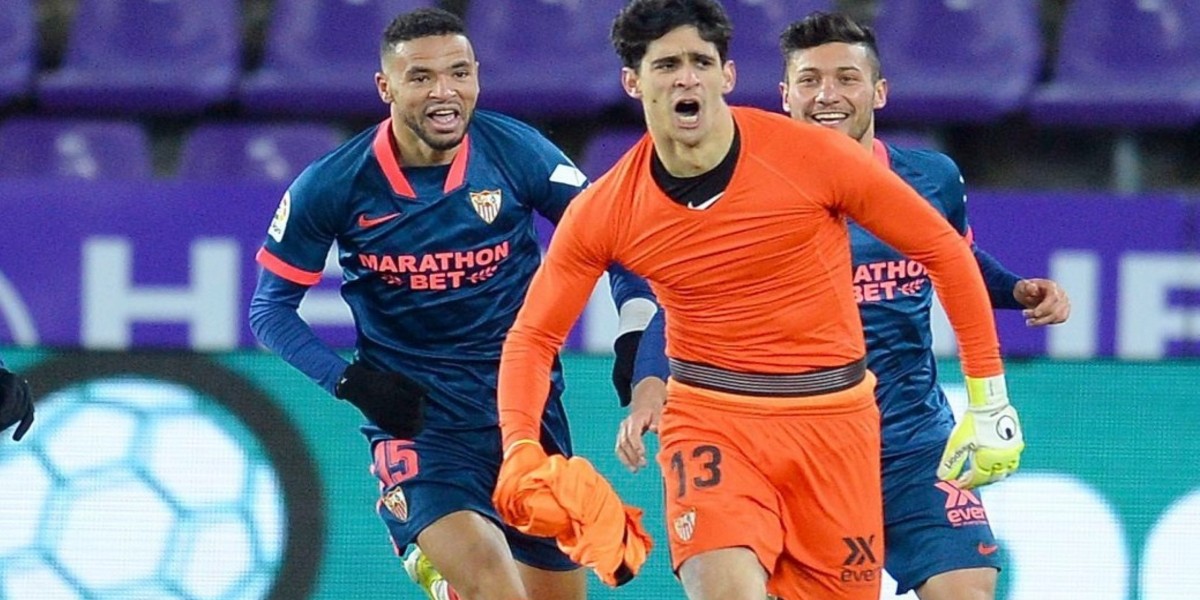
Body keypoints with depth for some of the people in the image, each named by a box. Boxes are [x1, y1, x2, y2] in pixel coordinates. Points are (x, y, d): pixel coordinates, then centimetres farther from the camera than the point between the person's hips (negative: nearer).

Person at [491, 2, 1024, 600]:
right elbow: (533, 335, 2)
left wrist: (989, 403, -2)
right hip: (710, 420, -1)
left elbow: (942, 248, -3)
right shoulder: (603, 212, -7)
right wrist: (520, 451, -16)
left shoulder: (814, 155, -12)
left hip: (834, 416, 1)